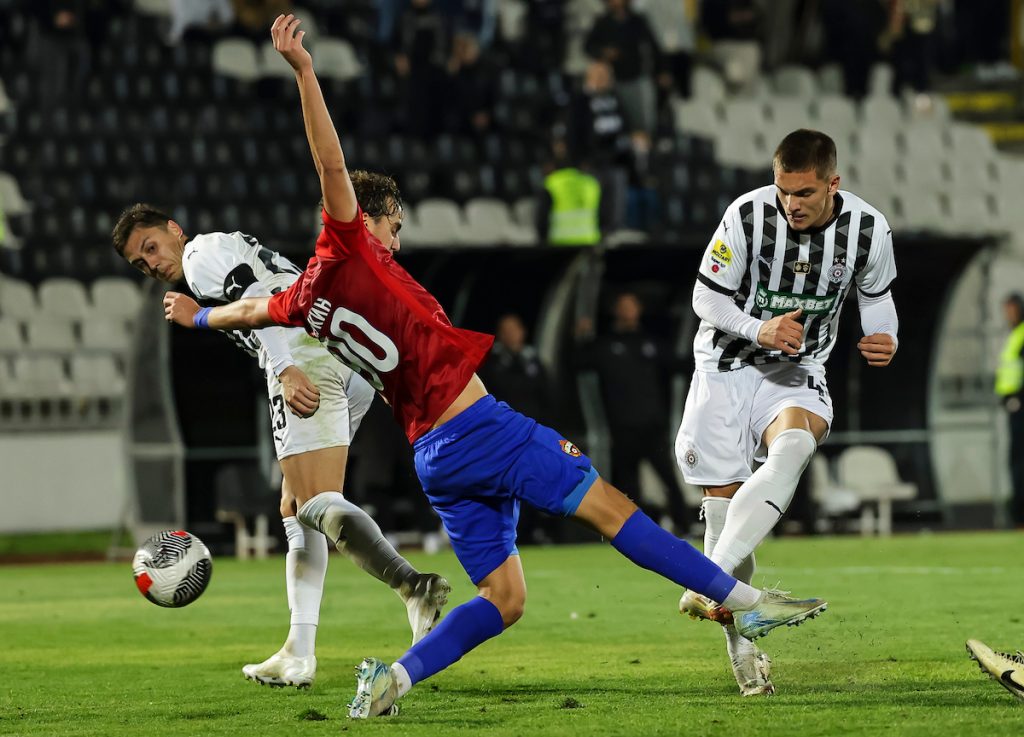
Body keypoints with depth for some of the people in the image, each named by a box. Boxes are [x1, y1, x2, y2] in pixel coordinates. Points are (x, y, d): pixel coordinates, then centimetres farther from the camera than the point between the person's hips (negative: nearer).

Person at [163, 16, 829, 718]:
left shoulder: (304, 300, 15)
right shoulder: (346, 253, -5)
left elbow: (253, 308, 36)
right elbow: (333, 167, -15)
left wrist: (200, 315, 57)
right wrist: (304, 72, -21)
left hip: (437, 458, 8)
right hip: (479, 425, -8)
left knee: (503, 600, 8)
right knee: (609, 505, -7)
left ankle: (393, 677, -6)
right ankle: (743, 600, -10)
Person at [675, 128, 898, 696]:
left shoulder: (868, 229, -11)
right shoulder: (747, 216, -17)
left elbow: (876, 295, 9)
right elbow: (706, 297, -8)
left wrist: (884, 338, -14)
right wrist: (760, 331, -26)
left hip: (798, 372, 0)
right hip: (727, 366, 0)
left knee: (793, 447, -34)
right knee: (724, 502, -7)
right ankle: (740, 643, 11)